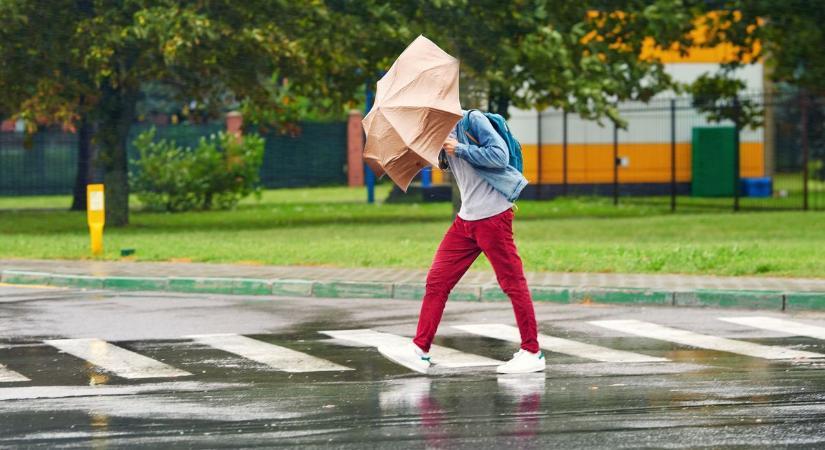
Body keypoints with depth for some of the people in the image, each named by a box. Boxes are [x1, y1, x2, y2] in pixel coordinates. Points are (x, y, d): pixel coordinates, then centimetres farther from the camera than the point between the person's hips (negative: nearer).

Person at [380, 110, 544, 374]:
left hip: (493, 216, -9)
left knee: (512, 283, -2)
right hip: (466, 220, 9)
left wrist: (460, 149, -16)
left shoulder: (472, 120, -10)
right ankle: (420, 350, 4)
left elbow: (500, 156, -19)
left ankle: (532, 352, 5)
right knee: (437, 280, 3)